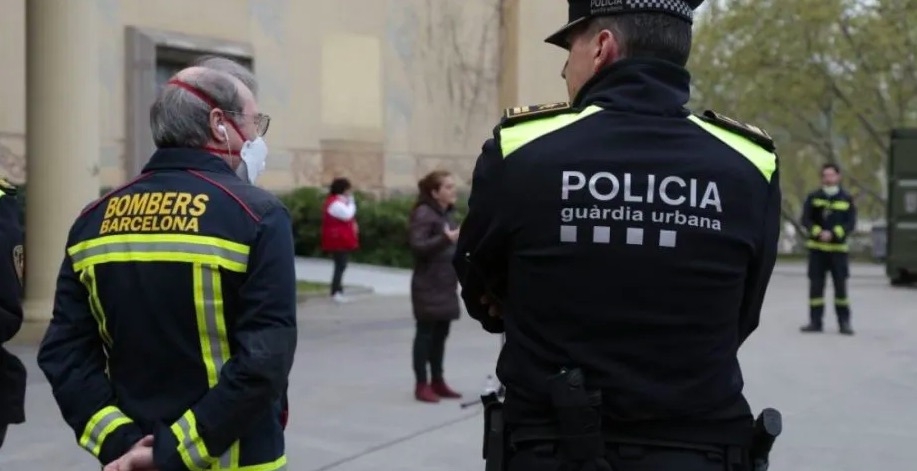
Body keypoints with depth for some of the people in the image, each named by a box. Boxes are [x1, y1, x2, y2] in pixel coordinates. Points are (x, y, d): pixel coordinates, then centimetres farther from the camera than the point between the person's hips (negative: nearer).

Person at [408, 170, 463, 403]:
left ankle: (437, 381, 20)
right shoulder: (423, 214, -13)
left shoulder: (448, 213, 14)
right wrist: (446, 238, -31)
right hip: (428, 285, -8)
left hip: (446, 284, 8)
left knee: (441, 333, 12)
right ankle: (422, 384, 4)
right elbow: (417, 246, -23)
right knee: (426, 333, -2)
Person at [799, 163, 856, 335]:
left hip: (838, 248, -1)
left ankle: (844, 322, 5)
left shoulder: (847, 199, 4)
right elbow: (806, 220, -1)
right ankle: (815, 322, 8)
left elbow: (851, 223, -3)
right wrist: (818, 233, -18)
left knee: (840, 285, -2)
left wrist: (833, 234, -17)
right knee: (815, 285, 1)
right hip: (816, 249, 1)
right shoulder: (813, 197, 5)